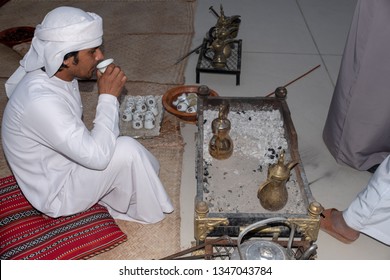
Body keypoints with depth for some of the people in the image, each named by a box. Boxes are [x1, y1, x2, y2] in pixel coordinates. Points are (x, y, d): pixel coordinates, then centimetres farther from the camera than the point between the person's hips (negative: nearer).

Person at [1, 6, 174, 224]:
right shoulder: (41, 101, -35)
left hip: (61, 166, 8)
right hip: (56, 192, -8)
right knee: (127, 150, -21)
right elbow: (96, 156, -34)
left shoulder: (58, 76, -6)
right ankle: (150, 213, 1)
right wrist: (109, 97, -28)